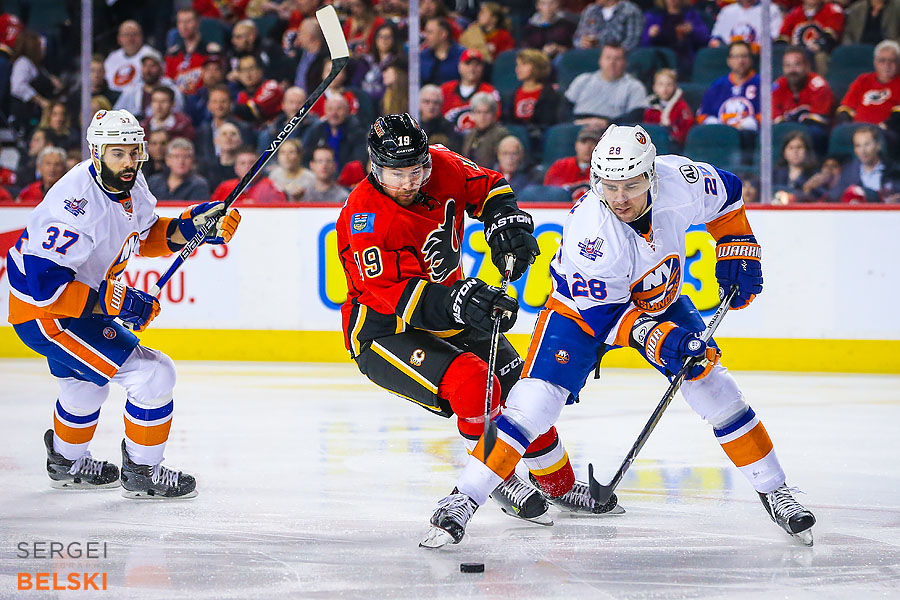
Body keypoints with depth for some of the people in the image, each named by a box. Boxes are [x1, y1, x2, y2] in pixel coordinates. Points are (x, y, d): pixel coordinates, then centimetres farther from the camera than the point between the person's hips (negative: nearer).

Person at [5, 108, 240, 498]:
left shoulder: (129, 185, -4)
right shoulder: (79, 203, -33)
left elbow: (146, 237, 13)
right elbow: (44, 282, -35)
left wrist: (188, 228, -4)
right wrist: (111, 302, -34)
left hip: (88, 301, 10)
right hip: (43, 313, -10)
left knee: (87, 380, 33)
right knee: (153, 375, -14)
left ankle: (66, 463, 58)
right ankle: (143, 473, 2)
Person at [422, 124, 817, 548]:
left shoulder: (681, 180, -27)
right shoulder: (587, 231, -37)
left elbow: (726, 195, -2)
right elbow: (605, 314, -29)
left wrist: (737, 252, -6)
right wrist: (657, 338, -41)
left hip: (661, 302, 4)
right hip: (582, 307, -4)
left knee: (713, 388, -6)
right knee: (536, 400, -19)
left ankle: (773, 490, 10)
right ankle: (462, 500, -13)